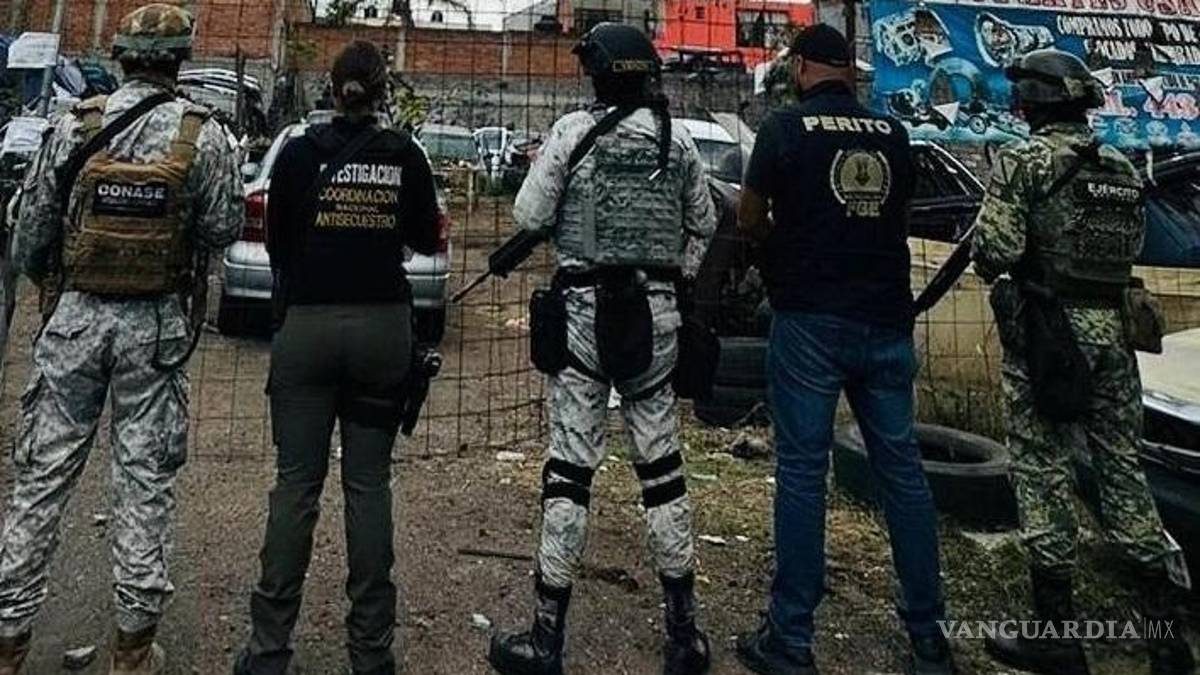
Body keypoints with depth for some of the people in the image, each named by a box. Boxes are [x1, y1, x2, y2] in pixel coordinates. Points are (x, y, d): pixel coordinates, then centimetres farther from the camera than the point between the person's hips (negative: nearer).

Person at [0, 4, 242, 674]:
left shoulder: (75, 126, 0)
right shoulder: (204, 134, -6)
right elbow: (224, 229, -4)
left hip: (77, 316, 2)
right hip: (156, 324, -1)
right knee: (146, 479, 6)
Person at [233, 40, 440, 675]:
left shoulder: (299, 154, -1)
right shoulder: (406, 156, 0)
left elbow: (276, 243, 6)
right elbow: (427, 239, 10)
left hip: (308, 323, -1)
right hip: (384, 325, 1)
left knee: (296, 481, 6)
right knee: (368, 482, 7)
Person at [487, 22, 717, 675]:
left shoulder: (573, 131, -5)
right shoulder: (678, 140, 7)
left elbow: (529, 218, -3)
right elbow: (703, 225, 13)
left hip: (586, 306, -3)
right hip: (657, 311, 4)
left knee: (570, 467, 0)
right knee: (661, 465, 10)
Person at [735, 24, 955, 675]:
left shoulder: (785, 126, -3)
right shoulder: (893, 133, 8)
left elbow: (748, 217, 3)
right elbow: (897, 216, 14)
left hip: (811, 320, -4)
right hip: (887, 319, 4)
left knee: (801, 472, 1)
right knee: (901, 469, 10)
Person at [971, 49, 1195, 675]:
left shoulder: (1022, 160, -8)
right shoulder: (1121, 168, 14)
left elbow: (995, 251, -15)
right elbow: (1131, 249, 17)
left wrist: (990, 256, 6)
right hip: (1111, 329, 7)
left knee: (1043, 472, 0)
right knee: (1122, 467, 13)